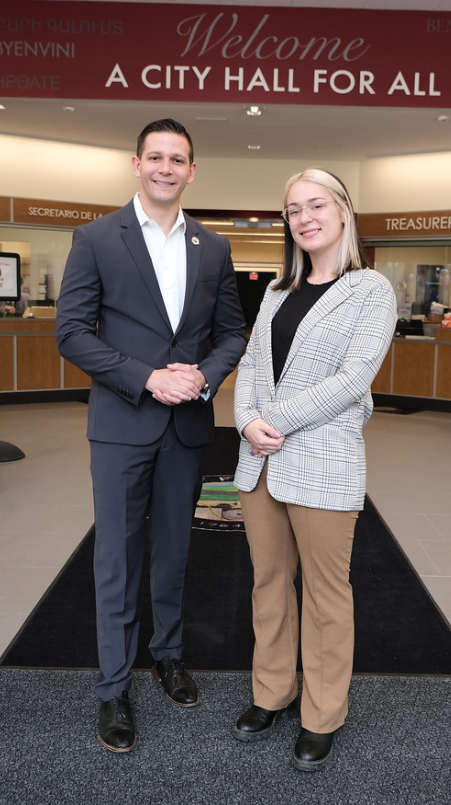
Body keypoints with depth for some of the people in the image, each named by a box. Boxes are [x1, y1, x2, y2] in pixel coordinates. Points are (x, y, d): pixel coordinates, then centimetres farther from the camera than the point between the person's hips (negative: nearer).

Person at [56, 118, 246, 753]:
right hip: (122, 423, -3)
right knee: (117, 559, 6)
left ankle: (168, 654, 38)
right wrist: (146, 378, -17)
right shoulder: (96, 239, -3)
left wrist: (204, 375, -12)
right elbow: (72, 332, -8)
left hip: (188, 424, 3)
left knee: (174, 551, 17)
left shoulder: (213, 247, 7)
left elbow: (232, 332, 9)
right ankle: (114, 688, 22)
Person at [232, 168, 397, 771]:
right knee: (269, 582, 15)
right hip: (261, 461, 6)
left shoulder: (372, 291, -3)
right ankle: (272, 695, 33)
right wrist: (248, 421, -9)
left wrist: (275, 421, -15)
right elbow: (251, 363, 10)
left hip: (323, 463, -5)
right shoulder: (279, 289, 14)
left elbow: (353, 378, -14)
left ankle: (322, 717, 25)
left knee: (325, 593, 7)